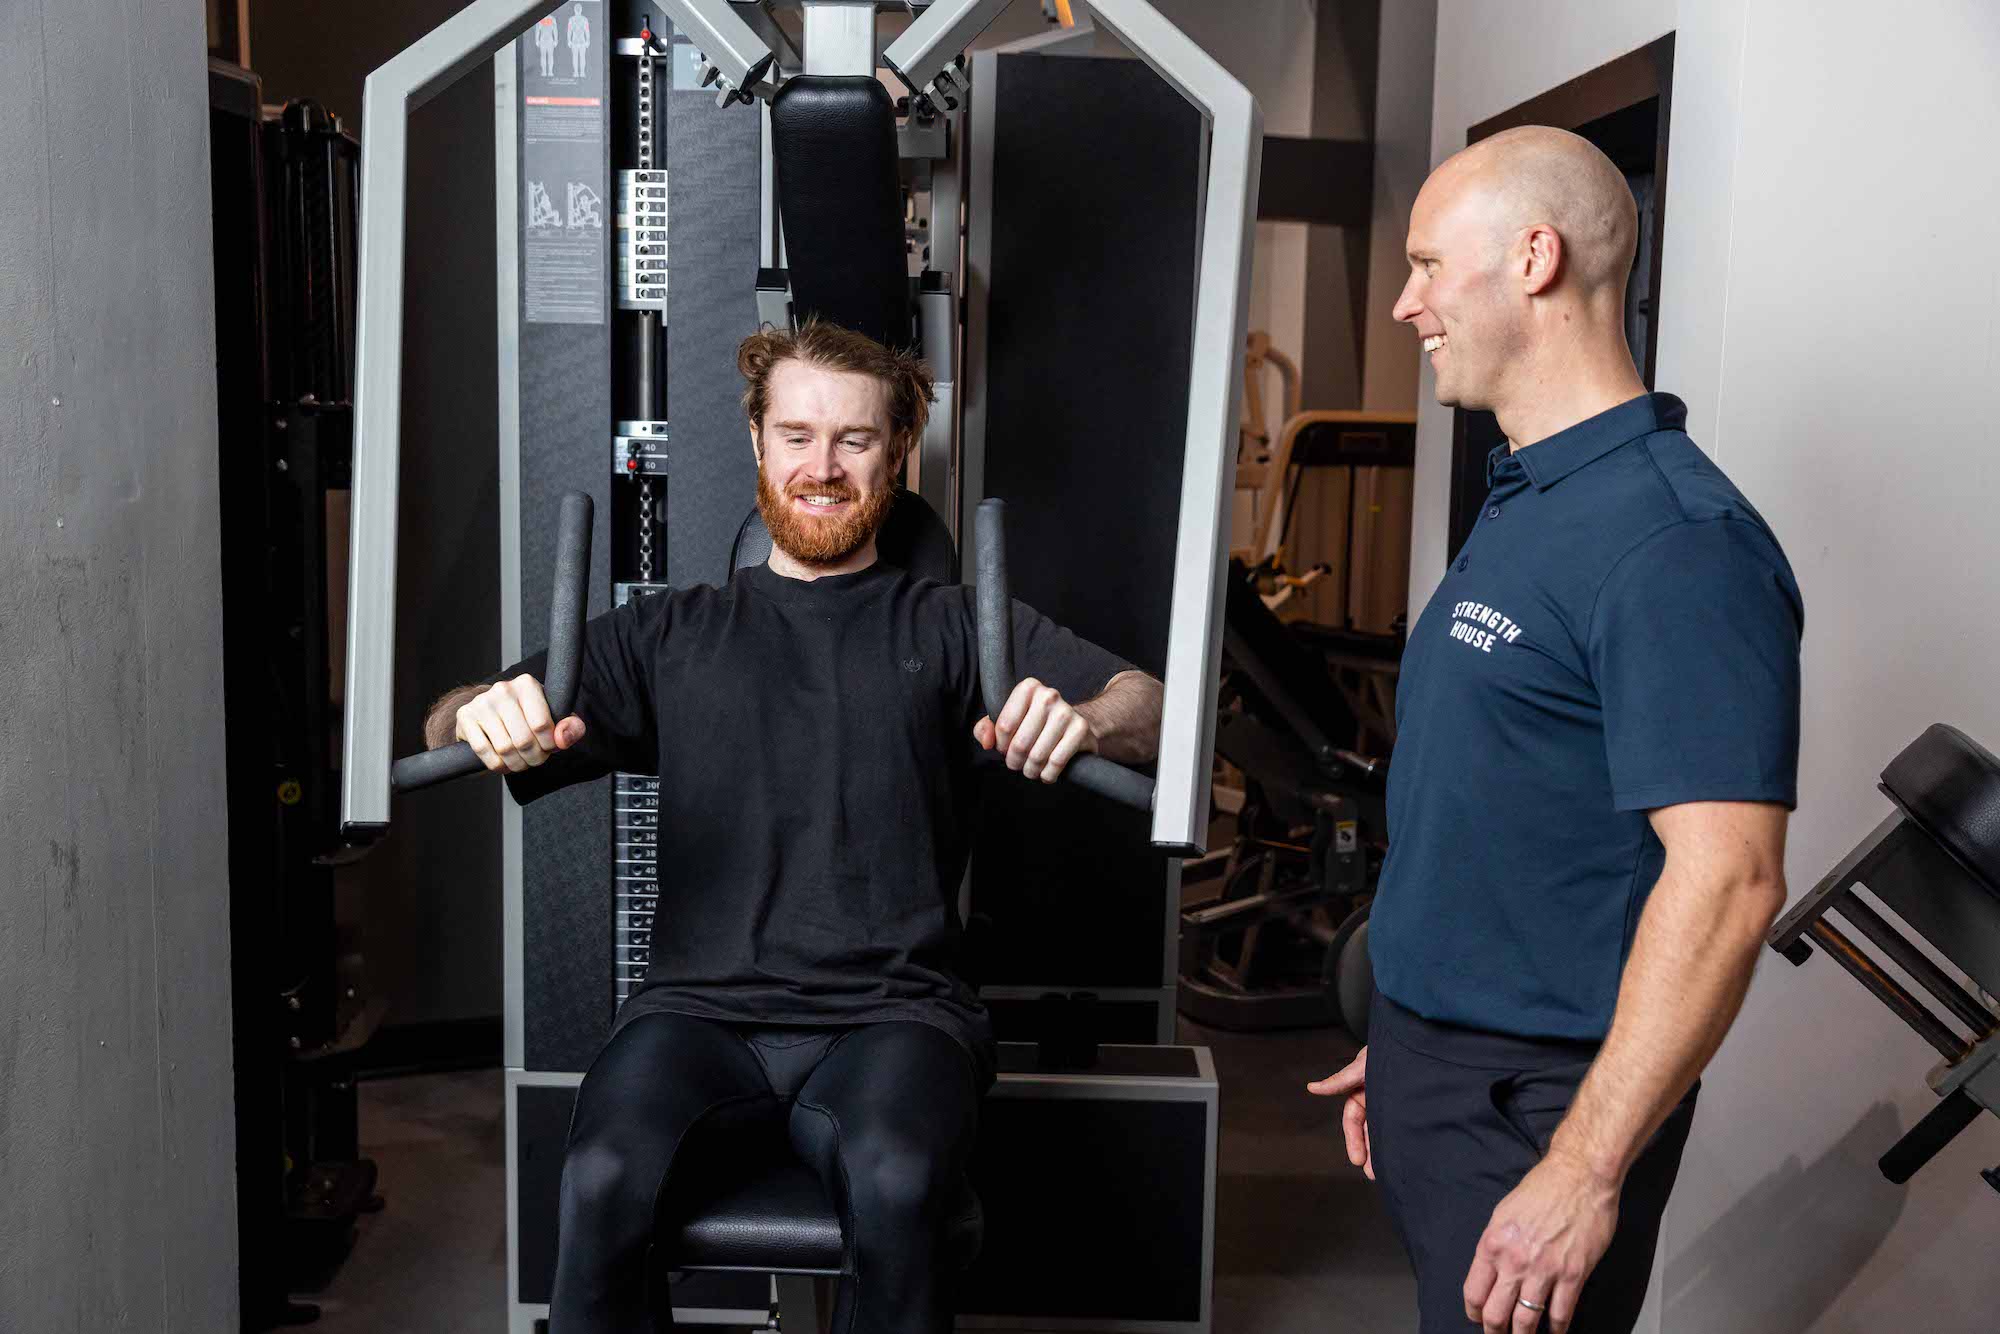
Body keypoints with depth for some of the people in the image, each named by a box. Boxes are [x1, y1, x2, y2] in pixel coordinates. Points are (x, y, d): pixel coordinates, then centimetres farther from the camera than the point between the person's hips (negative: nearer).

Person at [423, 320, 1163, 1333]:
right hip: (702, 1003, 1)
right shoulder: (672, 632, 22)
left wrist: (1084, 720, -22)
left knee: (896, 1187, -33)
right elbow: (453, 728, 15)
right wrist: (486, 717, -11)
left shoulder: (958, 628, 17)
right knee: (605, 1183, -30)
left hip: (891, 1010, -1)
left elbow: (1147, 706, 3)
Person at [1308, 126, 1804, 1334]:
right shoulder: (1523, 506, 10)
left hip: (1539, 1105, -9)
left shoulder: (1672, 541, -20)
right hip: (1435, 1058, 9)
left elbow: (1728, 879, -26)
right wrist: (1407, 1045, 18)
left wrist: (1585, 1169, -26)